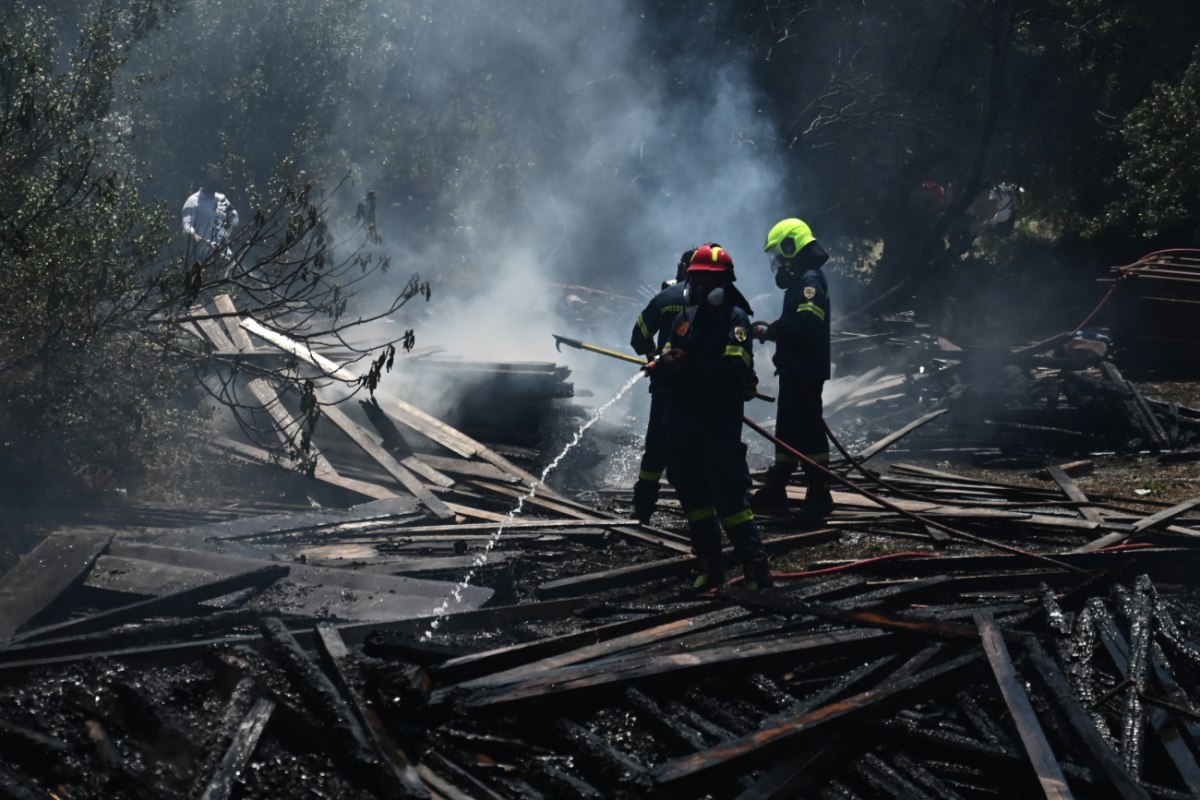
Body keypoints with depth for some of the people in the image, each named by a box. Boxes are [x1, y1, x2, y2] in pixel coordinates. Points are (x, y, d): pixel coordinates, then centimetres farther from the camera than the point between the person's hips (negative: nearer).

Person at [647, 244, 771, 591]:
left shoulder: (734, 318, -8)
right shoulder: (685, 318, 13)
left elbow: (733, 371, -21)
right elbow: (667, 359, 9)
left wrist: (688, 366, -28)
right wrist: (662, 366, -15)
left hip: (720, 423, -7)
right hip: (683, 420, 7)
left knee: (728, 494, -11)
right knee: (691, 493, 11)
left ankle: (755, 566, -8)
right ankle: (709, 565, 21)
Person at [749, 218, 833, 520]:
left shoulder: (810, 280, -15)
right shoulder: (801, 279, 18)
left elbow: (806, 323, -27)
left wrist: (769, 331, -18)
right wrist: (771, 330, 4)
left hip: (804, 372, -11)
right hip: (796, 370, 11)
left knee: (808, 430, -7)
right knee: (787, 431, 14)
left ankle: (818, 494, -3)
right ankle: (774, 492, 20)